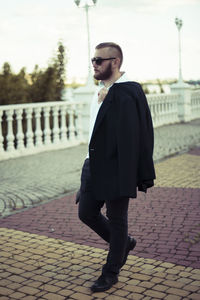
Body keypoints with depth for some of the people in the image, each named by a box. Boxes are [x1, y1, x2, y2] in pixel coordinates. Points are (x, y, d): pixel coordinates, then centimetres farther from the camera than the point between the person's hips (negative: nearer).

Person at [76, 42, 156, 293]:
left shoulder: (126, 94, -17)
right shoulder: (101, 91, 12)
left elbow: (132, 138, -20)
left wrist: (128, 178, -22)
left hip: (116, 168, -9)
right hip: (94, 165, 9)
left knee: (116, 219, 7)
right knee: (86, 212, 14)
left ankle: (111, 272, 24)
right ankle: (124, 243, 37)